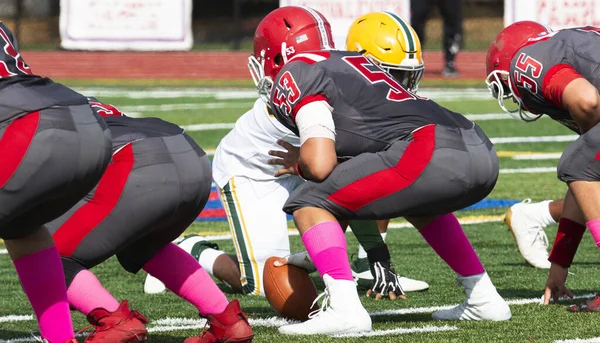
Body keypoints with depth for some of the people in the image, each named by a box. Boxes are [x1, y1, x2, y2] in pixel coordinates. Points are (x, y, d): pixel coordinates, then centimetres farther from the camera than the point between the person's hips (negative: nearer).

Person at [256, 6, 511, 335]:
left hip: (434, 156, -8)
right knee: (417, 201, 40)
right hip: (482, 151, 8)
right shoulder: (352, 62, 33)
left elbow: (320, 165, -4)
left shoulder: (295, 76, 8)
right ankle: (483, 298, 37)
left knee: (308, 204, 3)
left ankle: (345, 309, -11)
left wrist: (300, 163, 18)